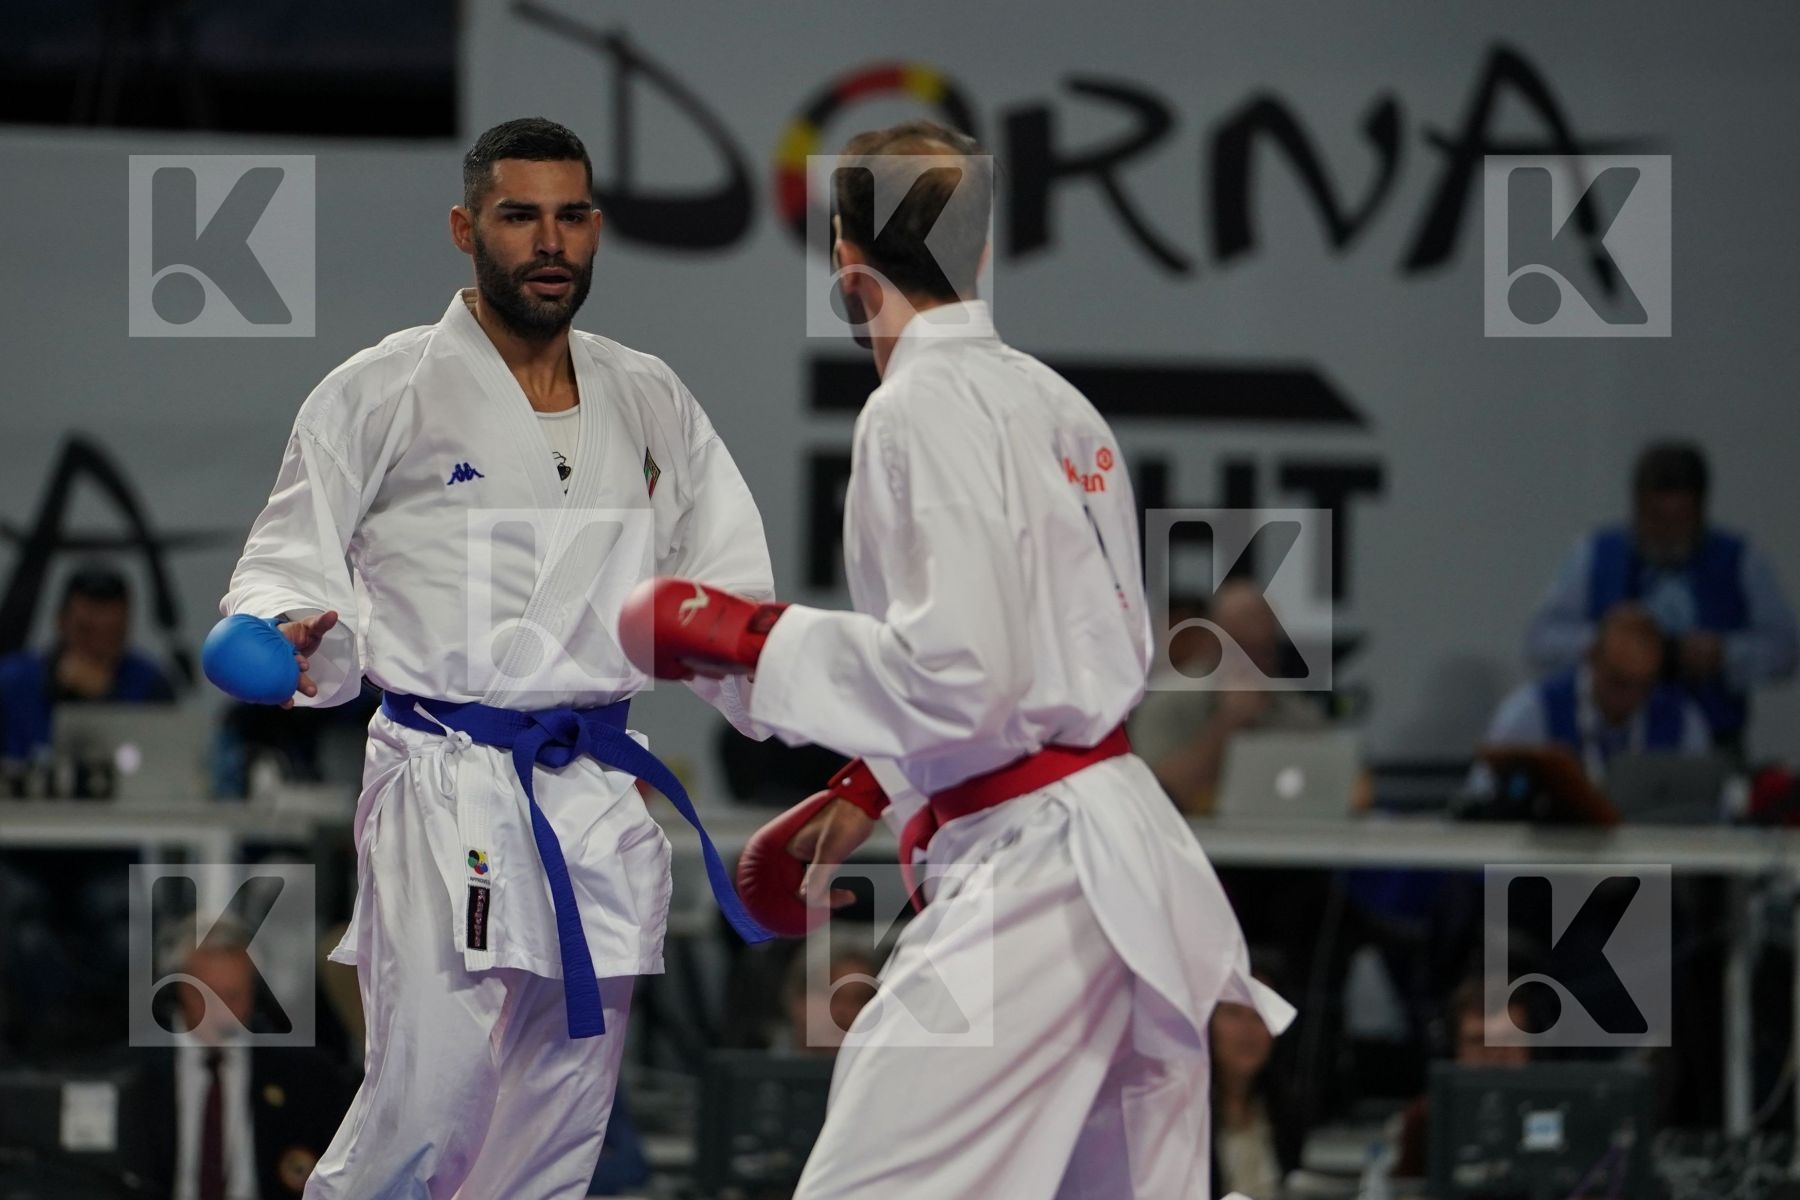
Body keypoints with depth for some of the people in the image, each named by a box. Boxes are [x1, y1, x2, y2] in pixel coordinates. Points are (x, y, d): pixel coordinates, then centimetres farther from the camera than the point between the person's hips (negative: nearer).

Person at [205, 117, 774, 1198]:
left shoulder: (649, 405, 12)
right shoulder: (381, 396, -2)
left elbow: (726, 593, 14)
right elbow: (286, 570, 0)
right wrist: (293, 640, -23)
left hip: (597, 799, 5)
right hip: (450, 793, -5)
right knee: (431, 1107, -16)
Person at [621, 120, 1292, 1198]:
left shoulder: (924, 411, -12)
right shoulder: (1056, 405, 15)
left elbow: (954, 676, -19)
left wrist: (736, 634, -9)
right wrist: (872, 792, 24)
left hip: (1030, 879, -9)